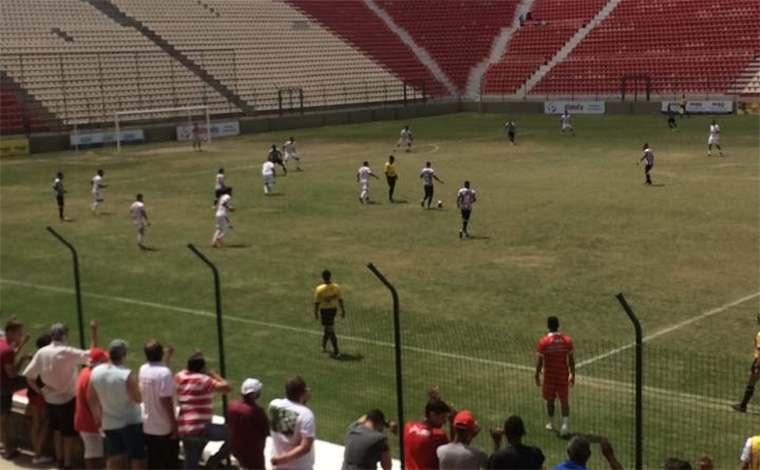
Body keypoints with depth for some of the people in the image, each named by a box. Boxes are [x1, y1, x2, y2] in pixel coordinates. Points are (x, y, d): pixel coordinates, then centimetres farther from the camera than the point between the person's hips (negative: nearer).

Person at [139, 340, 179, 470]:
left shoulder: (143, 370, 1)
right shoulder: (165, 373, -22)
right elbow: (165, 400, -24)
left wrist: (167, 357, 28)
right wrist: (173, 422, -18)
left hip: (148, 426, 7)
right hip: (165, 426, -7)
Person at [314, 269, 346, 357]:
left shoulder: (319, 289, -18)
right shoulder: (336, 287, -8)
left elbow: (316, 303, -12)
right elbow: (340, 300, -2)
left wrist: (316, 313, 1)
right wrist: (343, 311, 8)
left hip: (324, 310, -4)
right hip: (334, 309, 4)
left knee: (329, 330, 1)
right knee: (326, 328, 25)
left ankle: (336, 351, 0)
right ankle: (324, 346, 39)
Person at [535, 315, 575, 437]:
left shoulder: (543, 342, -14)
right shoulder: (567, 340, -7)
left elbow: (540, 361, -9)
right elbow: (571, 360, -2)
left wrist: (537, 375, 3)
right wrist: (572, 375, 8)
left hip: (549, 374, -1)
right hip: (563, 374, 1)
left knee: (550, 400, 14)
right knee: (564, 400, 5)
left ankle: (551, 424, 27)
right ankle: (565, 424, -9)